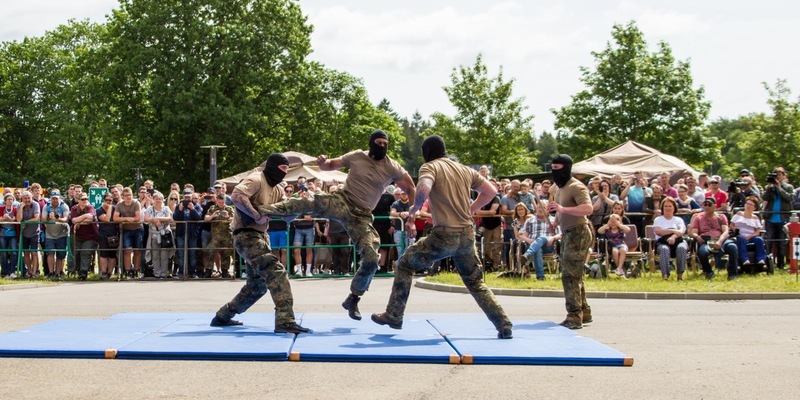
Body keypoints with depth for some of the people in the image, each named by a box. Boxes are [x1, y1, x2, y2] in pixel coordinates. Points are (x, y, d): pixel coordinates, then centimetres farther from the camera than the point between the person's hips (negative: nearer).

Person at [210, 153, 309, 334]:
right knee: (277, 272, -22)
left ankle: (222, 316, 33)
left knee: (257, 285, 19)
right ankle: (285, 321, -28)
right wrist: (257, 216, -30)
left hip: (261, 236, 10)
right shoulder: (256, 180, -13)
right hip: (246, 235, -10)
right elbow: (236, 196, -31)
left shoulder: (277, 189, 15)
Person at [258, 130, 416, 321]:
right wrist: (322, 162, -13)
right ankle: (260, 210, -37)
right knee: (309, 203, -32)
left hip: (362, 216, 1)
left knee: (371, 260, -11)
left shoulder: (392, 167, -3)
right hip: (342, 202, -1)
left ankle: (353, 299, 10)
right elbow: (330, 165, 12)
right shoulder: (356, 156, 0)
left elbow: (411, 189, 4)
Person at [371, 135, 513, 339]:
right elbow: (491, 191, 19)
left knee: (404, 265, 14)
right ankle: (505, 326, 10)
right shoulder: (465, 170, 15)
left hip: (445, 234, -5)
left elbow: (424, 189, -24)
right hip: (467, 234, 5)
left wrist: (415, 207, -4)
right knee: (476, 283, 20)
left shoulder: (430, 167, -3)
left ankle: (394, 316, 13)